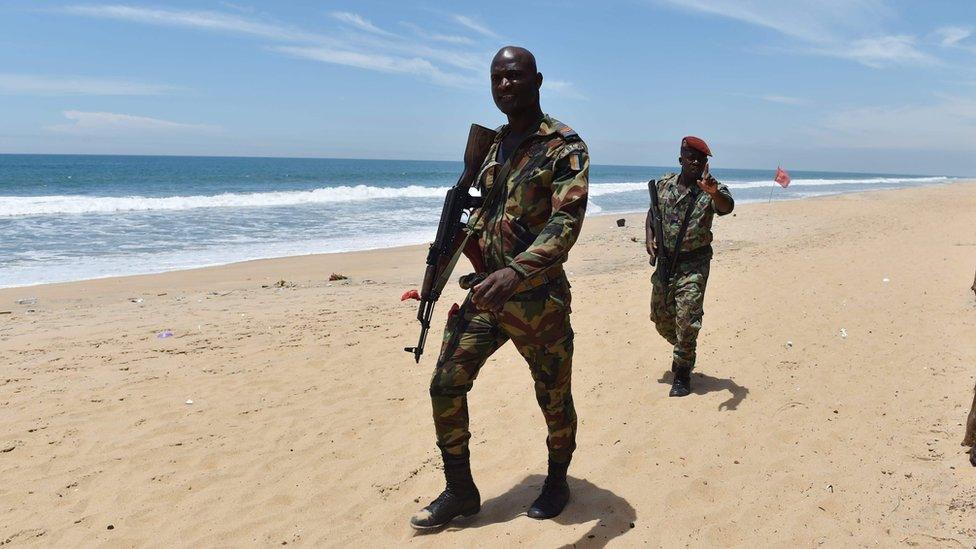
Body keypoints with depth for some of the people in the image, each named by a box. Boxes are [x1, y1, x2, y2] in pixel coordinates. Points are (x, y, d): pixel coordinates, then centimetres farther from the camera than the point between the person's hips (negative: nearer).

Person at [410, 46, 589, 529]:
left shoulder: (564, 146, -10)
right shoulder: (494, 144, 12)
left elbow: (567, 221, -24)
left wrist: (517, 271, -38)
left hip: (538, 297, -6)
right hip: (486, 290, 6)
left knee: (554, 397, 10)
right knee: (445, 384, 0)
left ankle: (557, 482, 36)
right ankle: (460, 490, 17)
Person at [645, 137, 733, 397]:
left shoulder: (710, 189, -10)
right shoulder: (663, 184, 2)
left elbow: (727, 207, -31)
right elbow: (652, 212, 16)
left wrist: (715, 193, -53)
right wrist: (649, 239, 0)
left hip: (693, 264, -4)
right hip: (664, 261, 5)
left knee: (687, 321, -9)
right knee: (660, 318, 15)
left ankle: (682, 373, 9)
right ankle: (684, 350, 43)